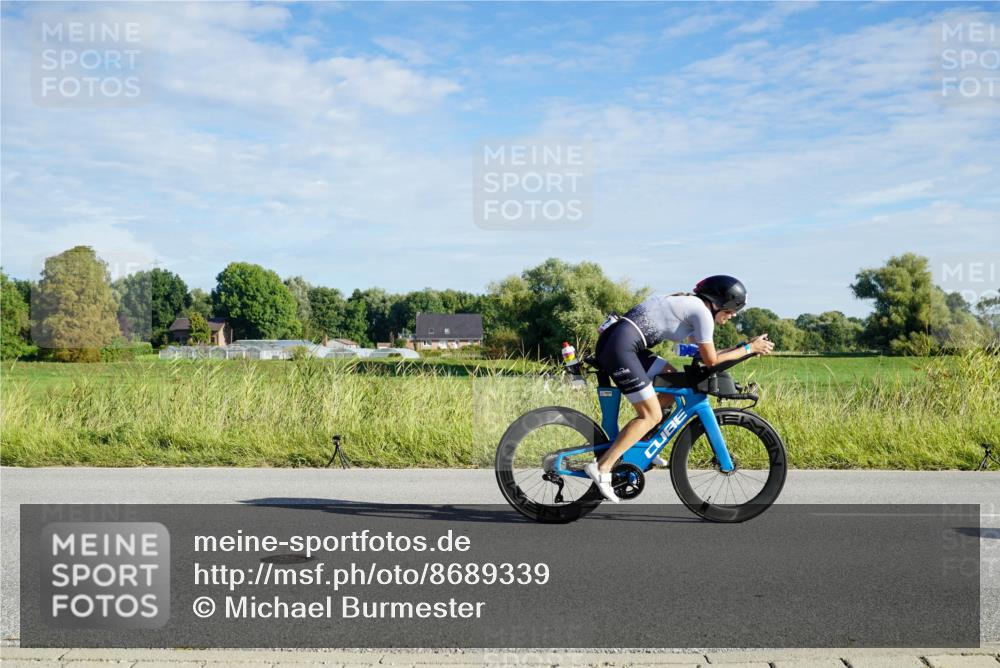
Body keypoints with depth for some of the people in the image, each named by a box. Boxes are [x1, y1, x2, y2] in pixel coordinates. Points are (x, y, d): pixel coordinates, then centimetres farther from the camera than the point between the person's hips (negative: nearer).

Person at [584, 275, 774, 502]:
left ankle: (642, 446, 20)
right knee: (651, 416, -6)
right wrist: (749, 349, 9)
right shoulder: (702, 312, -5)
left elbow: (706, 354, 28)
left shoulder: (689, 305, 23)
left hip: (616, 341, 10)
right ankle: (602, 468, -10)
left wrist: (745, 346, 25)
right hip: (620, 345, -10)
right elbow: (711, 360, 0)